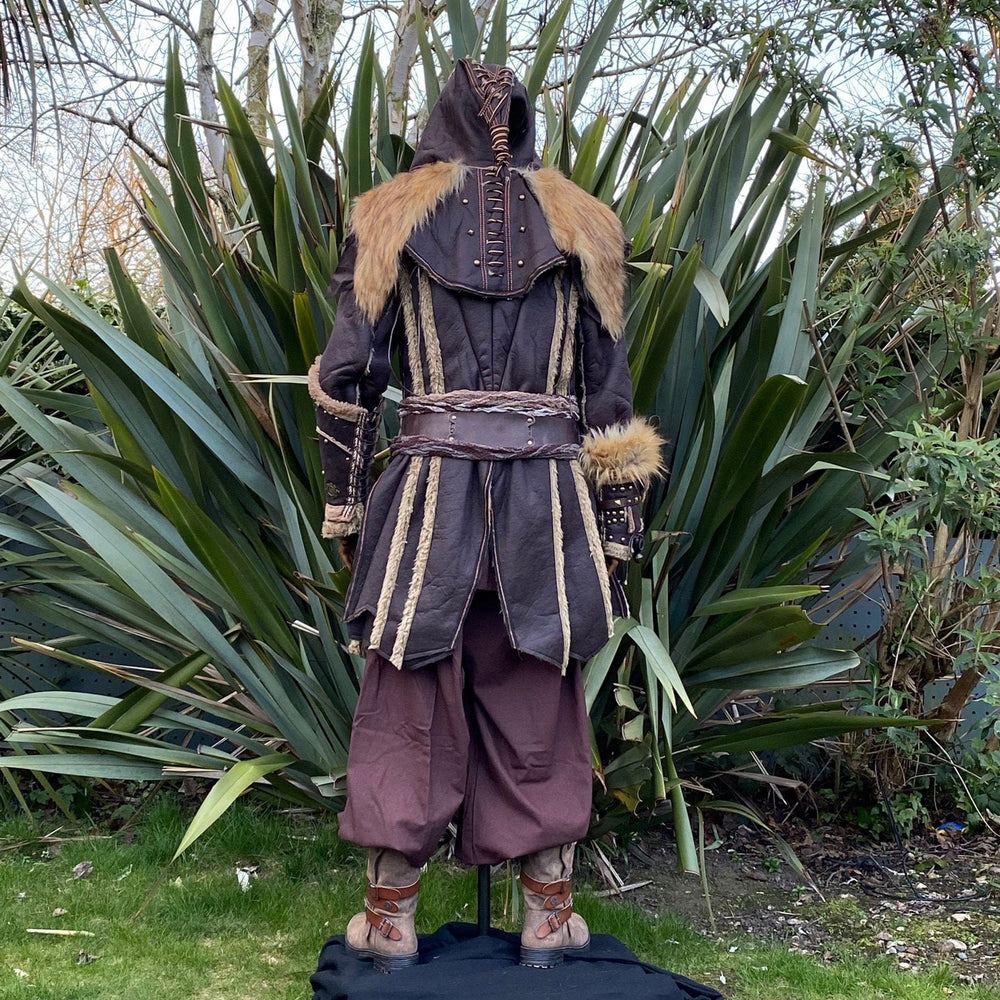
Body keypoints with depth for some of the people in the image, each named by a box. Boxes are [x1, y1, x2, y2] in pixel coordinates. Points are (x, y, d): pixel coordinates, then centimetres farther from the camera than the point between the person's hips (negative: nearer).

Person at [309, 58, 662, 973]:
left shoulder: (393, 213, 6)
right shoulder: (580, 222, 9)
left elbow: (347, 375, 1)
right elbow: (609, 394, 6)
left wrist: (345, 504, 7)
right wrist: (616, 532, 9)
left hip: (433, 490, -1)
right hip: (550, 497, 1)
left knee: (409, 707, 7)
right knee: (541, 712, 10)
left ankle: (390, 920, 15)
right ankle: (549, 918, 17)